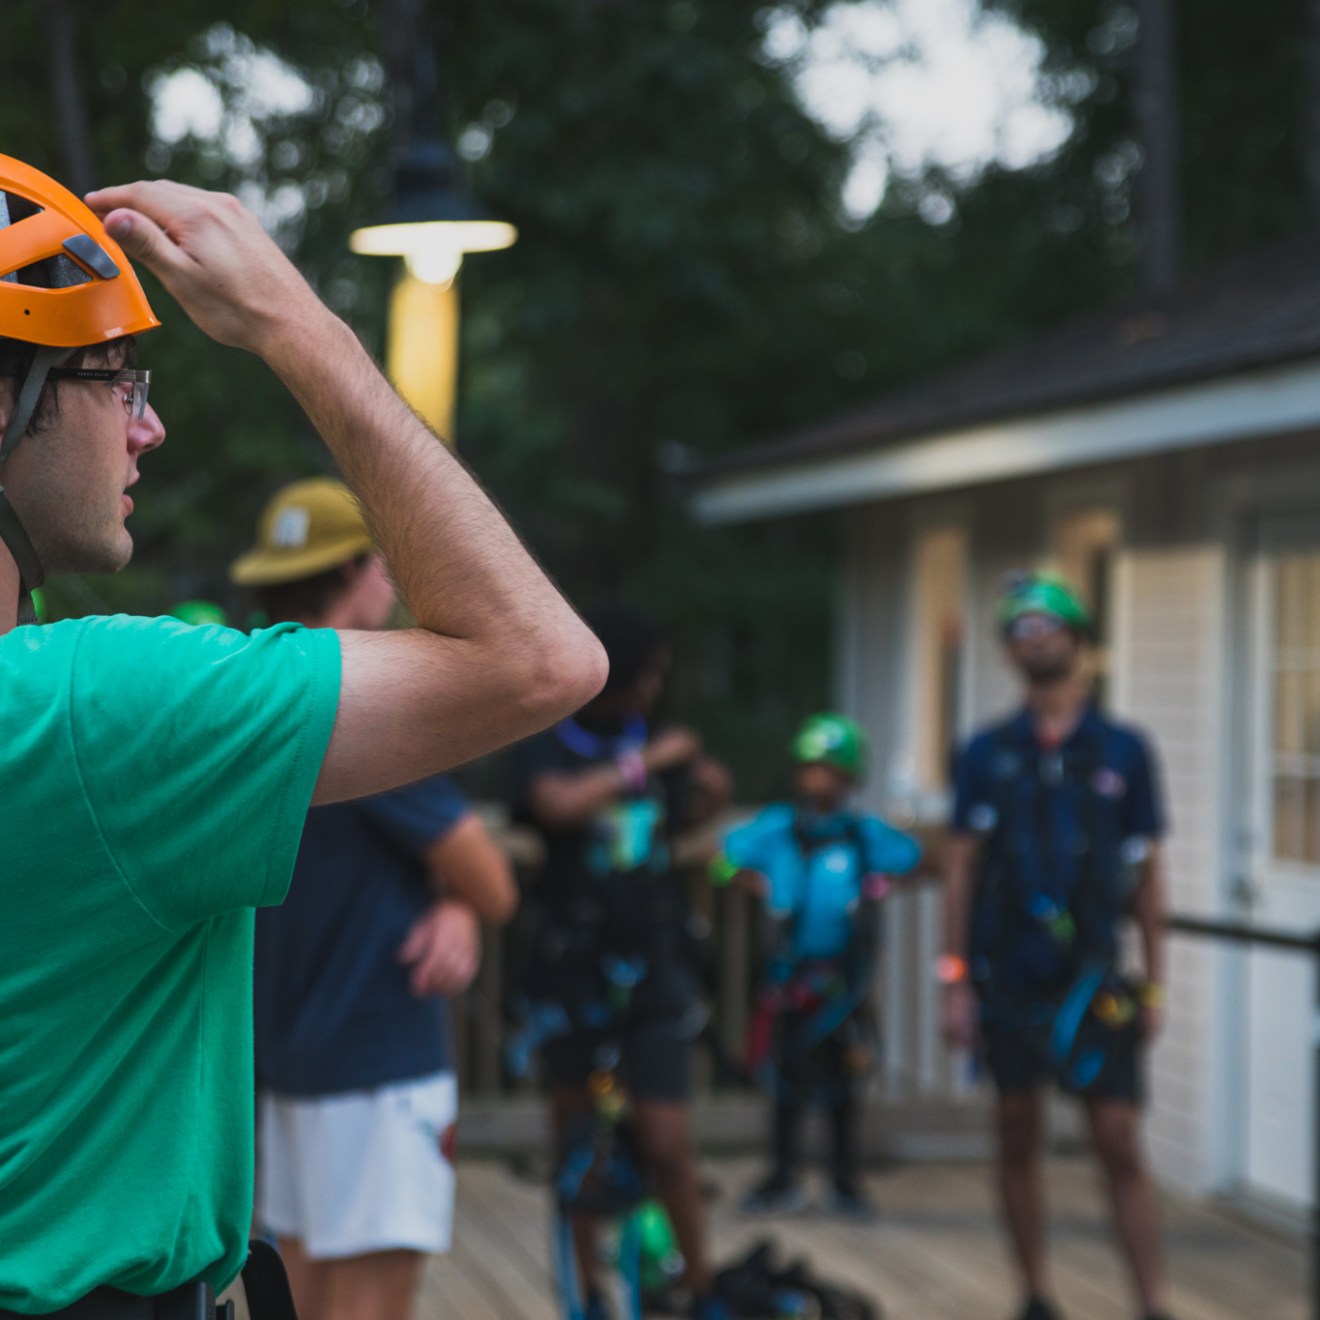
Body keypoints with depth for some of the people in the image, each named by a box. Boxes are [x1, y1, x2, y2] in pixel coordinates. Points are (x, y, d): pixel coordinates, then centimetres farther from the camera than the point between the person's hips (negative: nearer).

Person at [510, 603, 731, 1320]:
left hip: (653, 970, 2)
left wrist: (705, 799, 0)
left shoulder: (652, 738, 7)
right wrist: (644, 763, -22)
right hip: (571, 968, -2)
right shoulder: (546, 742, -5)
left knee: (667, 1145, -5)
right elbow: (558, 804, -26)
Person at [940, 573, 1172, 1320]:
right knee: (1019, 1140, 8)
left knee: (1121, 1145, -6)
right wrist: (956, 982, 0)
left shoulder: (1123, 750, 3)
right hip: (1009, 978, 2)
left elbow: (1149, 872, 6)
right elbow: (963, 867, 6)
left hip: (1091, 977, -1)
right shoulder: (990, 753, 5)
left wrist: (1156, 984, 3)